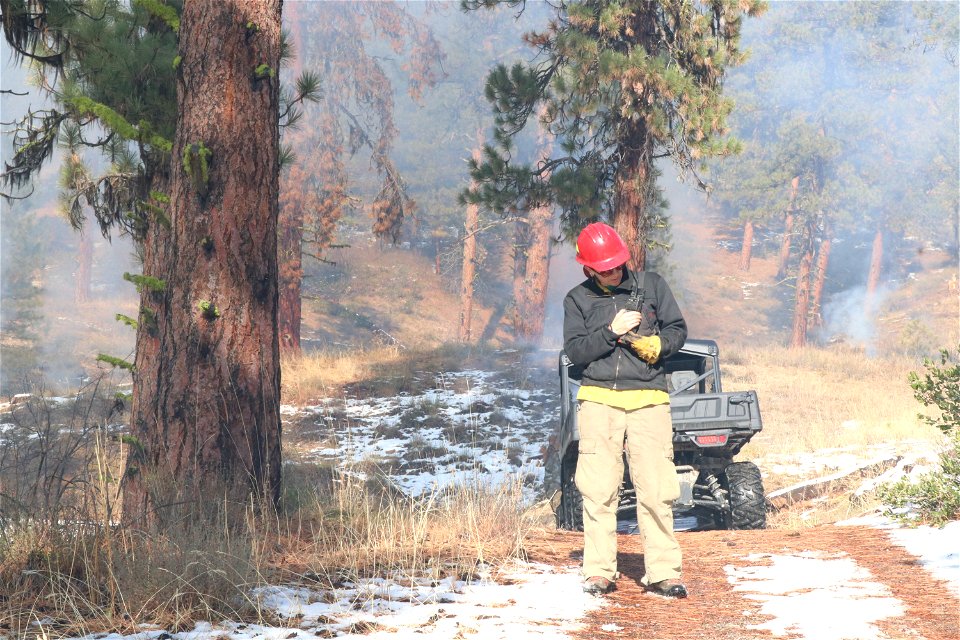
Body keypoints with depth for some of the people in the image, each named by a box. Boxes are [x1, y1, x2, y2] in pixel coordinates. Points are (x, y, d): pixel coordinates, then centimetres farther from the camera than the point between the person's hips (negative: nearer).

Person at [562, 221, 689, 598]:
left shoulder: (651, 285, 10)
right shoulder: (578, 299, 10)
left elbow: (678, 330, 10)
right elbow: (574, 351, 1)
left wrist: (655, 345, -9)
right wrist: (611, 332, -11)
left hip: (648, 400, 0)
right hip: (599, 400, 0)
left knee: (656, 489, -5)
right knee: (598, 489, -2)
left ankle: (663, 573, 0)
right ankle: (599, 571, 6)